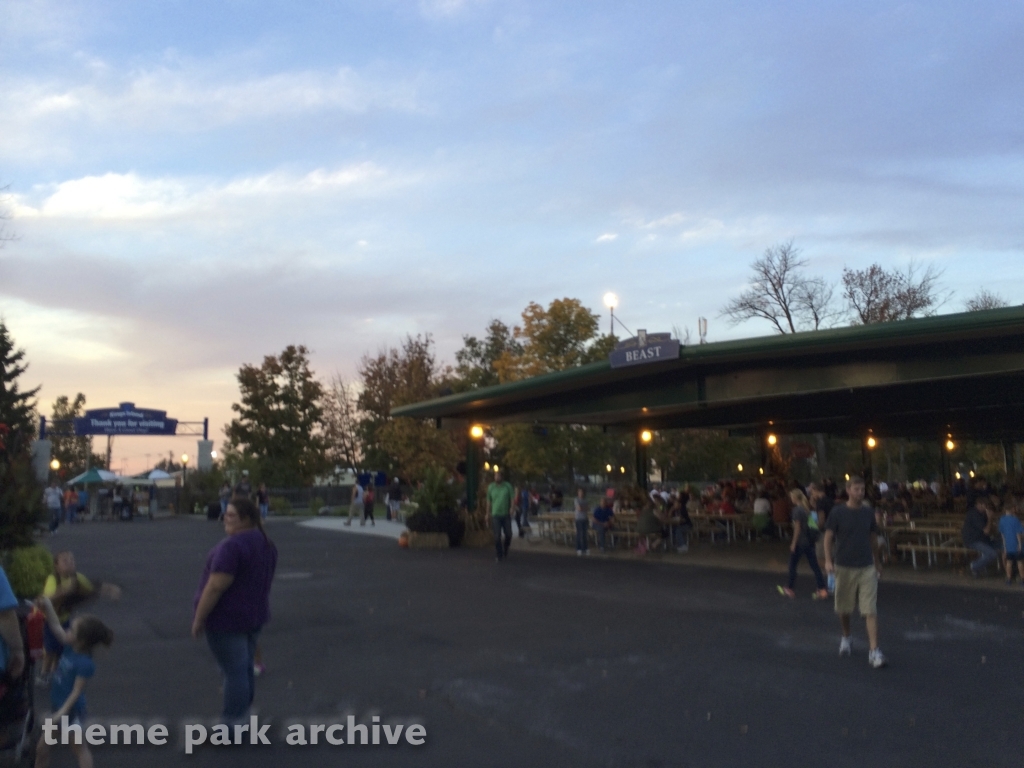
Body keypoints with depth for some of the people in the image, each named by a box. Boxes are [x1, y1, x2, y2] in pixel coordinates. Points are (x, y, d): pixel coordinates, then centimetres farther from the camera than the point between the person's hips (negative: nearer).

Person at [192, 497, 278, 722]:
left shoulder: (232, 546, -24)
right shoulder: (266, 544, 6)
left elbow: (215, 586, -24)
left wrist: (199, 619, -15)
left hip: (227, 618, -9)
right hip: (254, 614, 9)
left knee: (234, 671, -2)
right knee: (245, 668, 17)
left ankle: (233, 724, 6)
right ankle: (241, 717, 27)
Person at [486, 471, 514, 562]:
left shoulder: (507, 485, 0)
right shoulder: (491, 487, 3)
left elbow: (512, 498, -1)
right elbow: (489, 501, 10)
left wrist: (512, 507, -17)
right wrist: (488, 513, 11)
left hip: (506, 514, 1)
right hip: (495, 515, 0)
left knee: (508, 534, 4)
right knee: (497, 536, -6)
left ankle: (505, 550, 31)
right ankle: (499, 555, 3)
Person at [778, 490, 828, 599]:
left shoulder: (797, 510, -14)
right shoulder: (807, 509, 8)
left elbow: (797, 528, -15)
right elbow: (810, 525, 12)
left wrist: (793, 543, -11)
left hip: (800, 541, -7)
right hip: (810, 541, 7)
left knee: (792, 565, 8)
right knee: (814, 566, 6)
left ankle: (789, 589, 18)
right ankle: (822, 589, -1)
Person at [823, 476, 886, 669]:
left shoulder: (868, 512, 3)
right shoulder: (837, 512, -6)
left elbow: (872, 538, 14)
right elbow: (828, 537, -4)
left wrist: (877, 561, 18)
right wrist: (828, 560, -15)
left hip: (867, 567, 1)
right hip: (844, 567, -1)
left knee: (871, 611, -6)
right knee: (844, 609, 13)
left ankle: (874, 651, -6)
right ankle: (846, 638, 38)